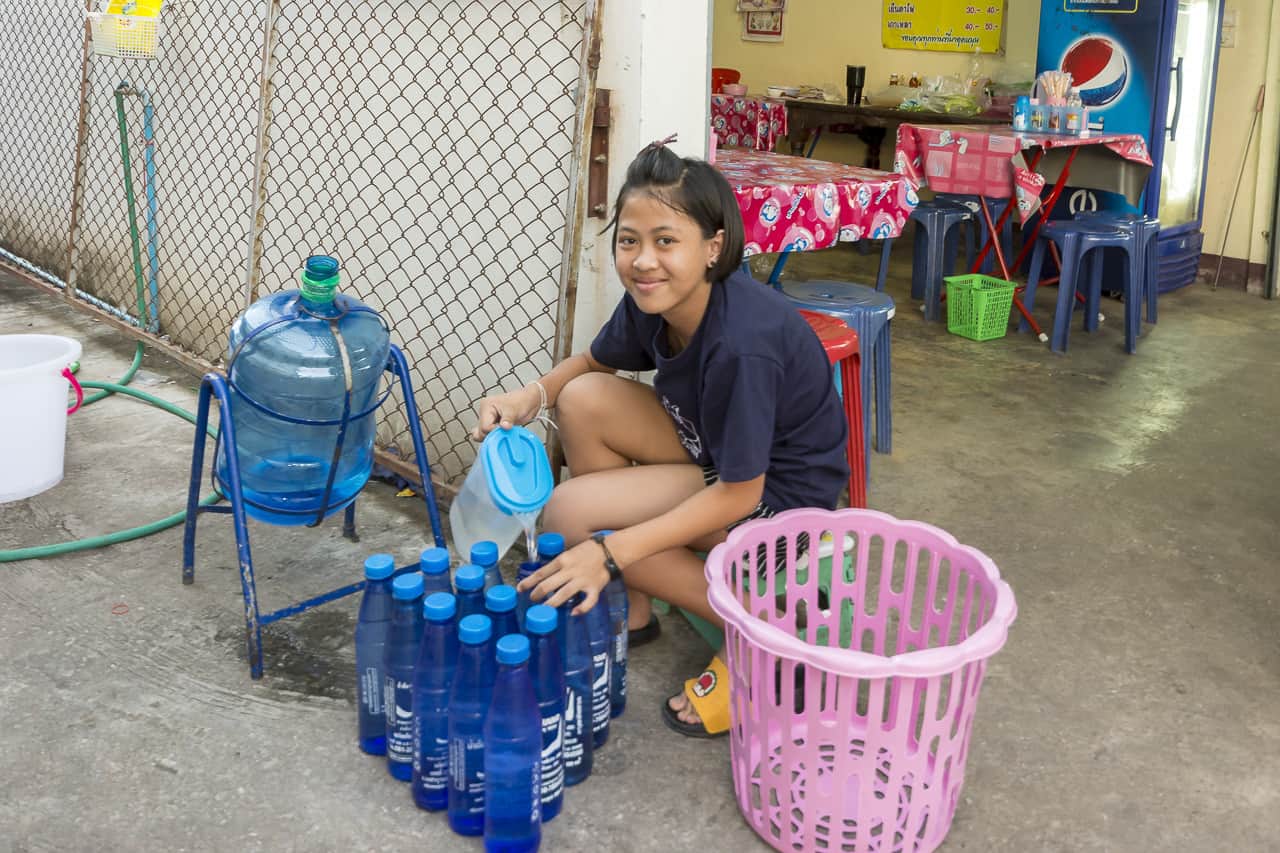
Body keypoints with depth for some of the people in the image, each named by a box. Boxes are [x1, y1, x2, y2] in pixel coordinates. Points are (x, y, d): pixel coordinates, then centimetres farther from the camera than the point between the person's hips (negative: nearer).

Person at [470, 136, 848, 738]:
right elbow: (594, 362, 10)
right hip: (714, 452, 8)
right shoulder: (651, 301, -10)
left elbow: (737, 493, -28)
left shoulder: (742, 342, -33)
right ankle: (631, 607, 4)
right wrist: (532, 395, -12)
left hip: (779, 489, -8)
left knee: (570, 513, -18)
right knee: (584, 400, -9)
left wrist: (611, 550, -33)